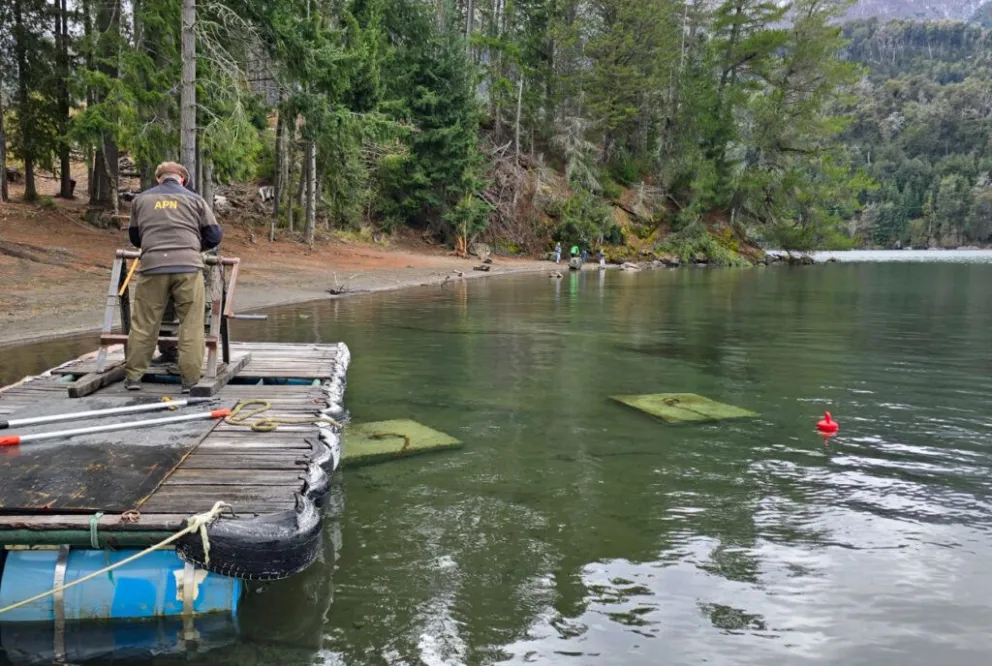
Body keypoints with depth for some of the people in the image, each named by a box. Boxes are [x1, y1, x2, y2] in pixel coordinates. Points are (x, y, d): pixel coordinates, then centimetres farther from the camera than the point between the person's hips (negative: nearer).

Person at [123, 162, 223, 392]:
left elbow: (134, 237, 27)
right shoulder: (194, 199, 12)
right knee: (191, 326, 1)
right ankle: (190, 379, 0)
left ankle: (133, 376, 13)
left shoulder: (141, 199, 18)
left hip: (153, 267, 2)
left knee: (144, 324, 9)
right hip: (188, 266, -2)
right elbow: (214, 235, 13)